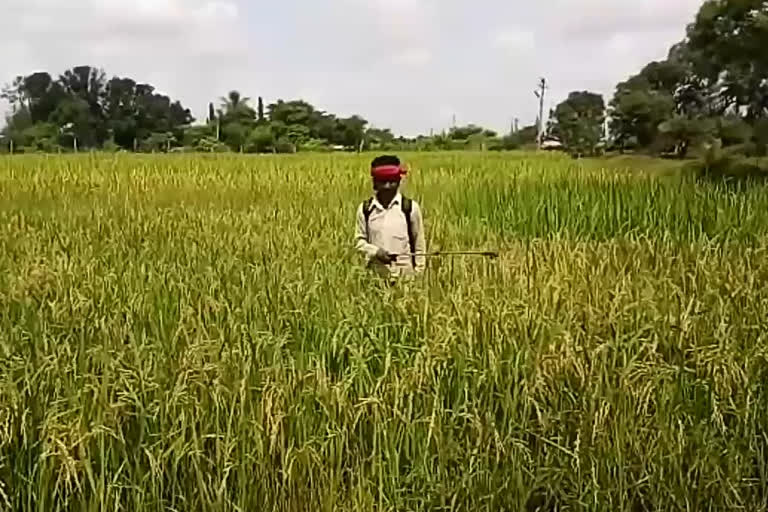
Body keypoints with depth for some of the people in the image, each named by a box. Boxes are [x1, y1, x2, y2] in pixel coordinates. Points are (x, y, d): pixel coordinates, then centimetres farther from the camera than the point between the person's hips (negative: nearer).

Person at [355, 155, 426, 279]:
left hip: (405, 271, -1)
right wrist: (375, 251, -11)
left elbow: (419, 243, 4)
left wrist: (419, 273, 1)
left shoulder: (410, 207, -2)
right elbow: (359, 240, 8)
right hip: (376, 272, 1)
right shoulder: (365, 209, 2)